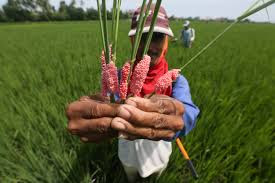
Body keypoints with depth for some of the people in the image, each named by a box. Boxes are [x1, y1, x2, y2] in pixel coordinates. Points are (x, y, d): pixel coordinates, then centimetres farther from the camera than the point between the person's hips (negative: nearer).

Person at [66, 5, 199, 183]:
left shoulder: (177, 80, -20)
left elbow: (189, 113, -39)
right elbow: (104, 111, -34)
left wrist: (175, 121, -63)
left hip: (159, 154, 1)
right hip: (128, 154, 0)